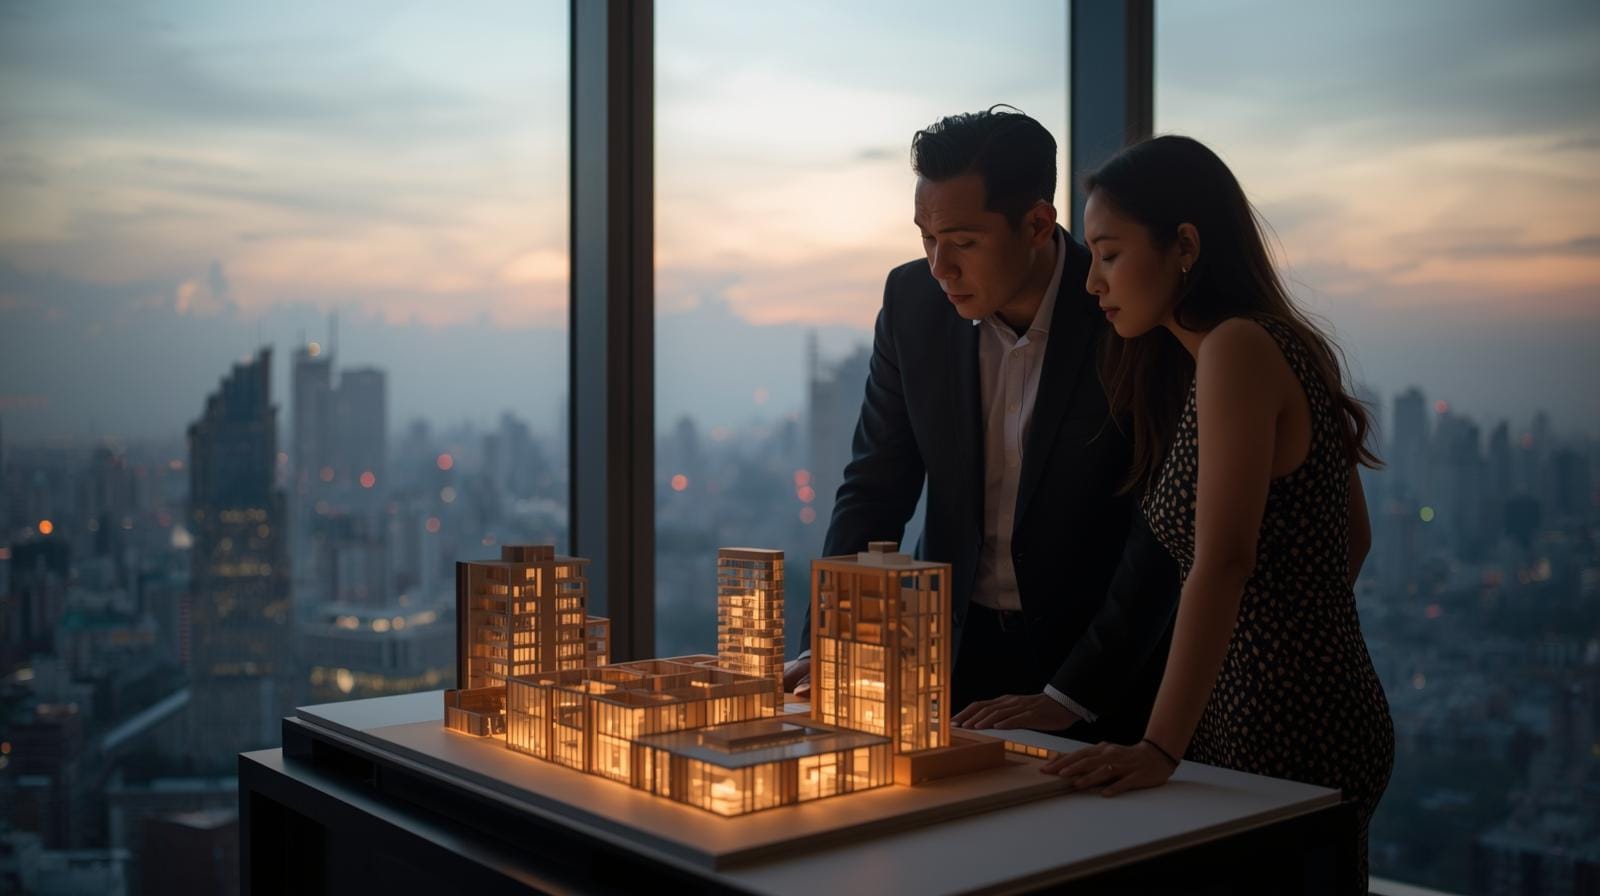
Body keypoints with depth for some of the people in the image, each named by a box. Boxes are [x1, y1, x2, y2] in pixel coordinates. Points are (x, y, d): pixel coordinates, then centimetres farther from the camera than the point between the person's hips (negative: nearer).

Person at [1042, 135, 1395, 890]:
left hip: (1290, 736, -9)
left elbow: (1223, 561, -27)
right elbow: (1354, 537, 18)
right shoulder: (1279, 347, 10)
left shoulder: (1237, 348, -18)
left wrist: (1160, 748, -30)